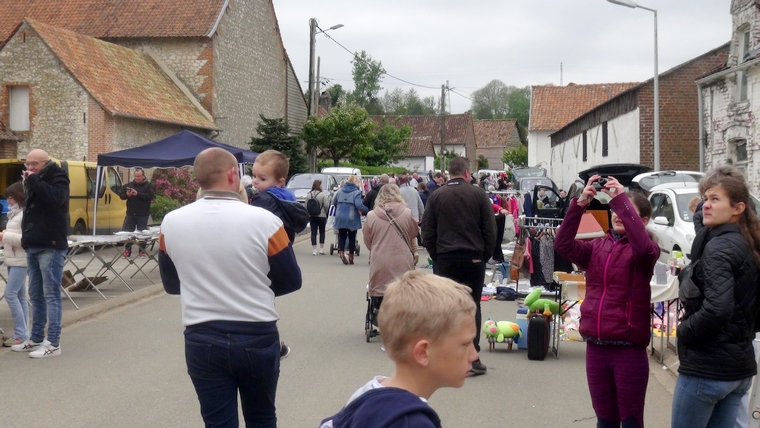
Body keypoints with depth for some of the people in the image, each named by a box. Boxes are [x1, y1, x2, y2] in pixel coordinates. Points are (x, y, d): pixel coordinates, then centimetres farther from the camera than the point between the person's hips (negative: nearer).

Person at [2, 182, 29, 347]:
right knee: (20, 296, 8)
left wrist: (5, 236, -18)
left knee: (10, 294, -12)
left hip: (21, 260, -10)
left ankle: (21, 334, -8)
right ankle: (23, 333, 10)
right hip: (13, 259, 10)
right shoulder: (15, 213, 18)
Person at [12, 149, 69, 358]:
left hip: (50, 246, -8)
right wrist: (26, 237, 8)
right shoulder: (34, 182, 18)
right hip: (33, 246, 8)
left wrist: (34, 181, -21)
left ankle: (53, 343, -7)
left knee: (51, 295, -8)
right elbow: (31, 212, 20)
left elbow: (56, 198, -28)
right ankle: (36, 339, 19)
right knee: (36, 295, 12)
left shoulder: (57, 178, -6)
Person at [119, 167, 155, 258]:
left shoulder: (148, 185, 0)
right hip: (130, 213, 3)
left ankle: (142, 251, 9)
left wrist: (137, 194, -24)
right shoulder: (129, 185, 10)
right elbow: (121, 195, 9)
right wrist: (127, 194, -14)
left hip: (142, 214, -3)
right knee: (127, 232, 3)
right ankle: (127, 250, 12)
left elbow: (150, 196, -15)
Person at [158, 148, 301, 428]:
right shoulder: (264, 221, -15)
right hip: (257, 339, -1)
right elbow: (291, 282, -3)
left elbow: (171, 285, 9)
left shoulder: (171, 223, -6)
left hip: (202, 341, 1)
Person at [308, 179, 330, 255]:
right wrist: (326, 214, 3)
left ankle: (314, 249, 0)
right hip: (321, 216, -3)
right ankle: (321, 249, 10)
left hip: (312, 216, 3)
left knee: (313, 232, 4)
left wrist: (308, 215, 12)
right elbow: (326, 206, -12)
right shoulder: (323, 195, -11)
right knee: (322, 232, 11)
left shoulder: (309, 195, 2)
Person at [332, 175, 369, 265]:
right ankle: (351, 257, 14)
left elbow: (334, 202, 12)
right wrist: (367, 210, -15)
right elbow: (358, 204, -24)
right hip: (352, 218, -3)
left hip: (340, 218, 3)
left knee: (342, 236, 9)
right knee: (352, 237, 9)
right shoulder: (356, 192, -10)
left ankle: (341, 252, -16)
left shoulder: (340, 191, 6)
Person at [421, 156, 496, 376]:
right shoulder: (478, 194, -2)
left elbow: (427, 231, 2)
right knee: (472, 306, 6)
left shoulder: (436, 196, 1)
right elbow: (490, 229, -1)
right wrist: (485, 254, 10)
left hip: (444, 259, 1)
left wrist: (435, 255, 12)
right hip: (474, 258, 0)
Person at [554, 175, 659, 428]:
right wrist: (580, 204, -18)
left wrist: (621, 200, -27)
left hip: (629, 350, -4)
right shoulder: (597, 247, 8)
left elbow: (643, 246, -28)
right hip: (596, 348, 5)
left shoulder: (646, 252, -4)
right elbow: (563, 245, -7)